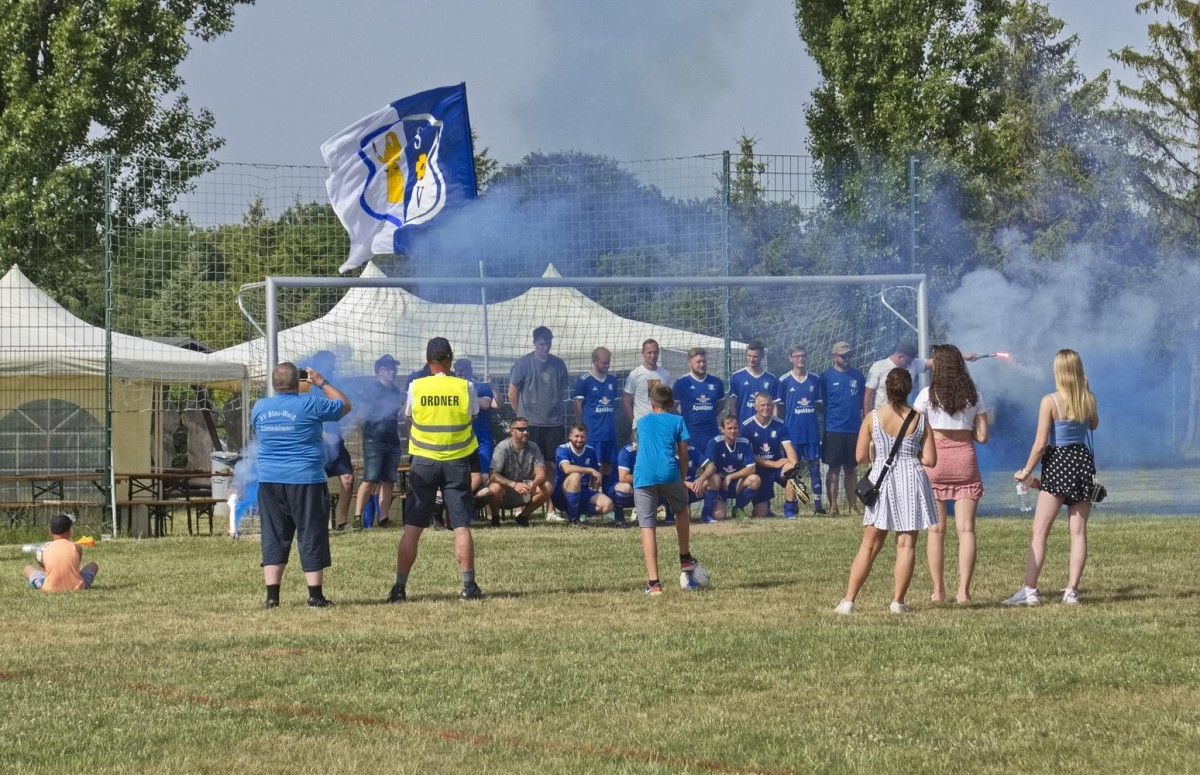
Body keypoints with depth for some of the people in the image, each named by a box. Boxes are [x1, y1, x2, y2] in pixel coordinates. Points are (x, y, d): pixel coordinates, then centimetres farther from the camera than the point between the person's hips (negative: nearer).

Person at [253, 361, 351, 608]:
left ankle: (272, 595, 3)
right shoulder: (310, 404, -9)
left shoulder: (259, 407, 5)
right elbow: (345, 405, 6)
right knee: (311, 536, 3)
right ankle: (315, 594, 2)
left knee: (273, 538, 8)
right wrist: (322, 383, 17)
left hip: (269, 482, 4)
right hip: (306, 481, -4)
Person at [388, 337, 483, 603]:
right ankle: (469, 586, 0)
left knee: (412, 528, 3)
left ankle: (400, 587, 2)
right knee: (462, 526, 2)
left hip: (424, 461, 0)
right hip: (457, 462, 0)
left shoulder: (416, 387, -6)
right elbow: (473, 413, 7)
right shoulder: (465, 387, -6)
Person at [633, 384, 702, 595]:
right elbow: (683, 454, 11)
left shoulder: (641, 423, 24)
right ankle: (685, 558, 34)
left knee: (647, 527, 0)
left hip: (643, 476, 1)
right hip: (669, 473, -1)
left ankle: (653, 582, -5)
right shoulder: (677, 421, 16)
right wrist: (682, 479, 24)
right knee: (681, 509, 29)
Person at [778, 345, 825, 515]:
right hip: (792, 431, -2)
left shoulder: (815, 379, 7)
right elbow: (779, 408, 3)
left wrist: (820, 425, 7)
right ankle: (789, 506, 4)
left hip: (812, 431, 2)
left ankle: (818, 504, 6)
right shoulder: (784, 381, 0)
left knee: (815, 466, 3)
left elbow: (819, 405, 13)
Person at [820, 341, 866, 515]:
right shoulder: (826, 376, -1)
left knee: (850, 469, 10)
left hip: (854, 429, 3)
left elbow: (863, 401, 14)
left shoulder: (857, 375, 9)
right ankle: (833, 506, 0)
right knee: (834, 469, -2)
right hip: (834, 429, -3)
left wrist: (864, 423, 7)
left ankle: (852, 506, 13)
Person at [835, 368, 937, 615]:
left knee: (869, 545, 7)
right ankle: (898, 601, 2)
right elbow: (930, 460, -3)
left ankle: (848, 600, 6)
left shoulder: (873, 418, -4)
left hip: (882, 480, 1)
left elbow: (861, 456, -3)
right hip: (911, 480, -1)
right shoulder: (920, 419, -3)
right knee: (906, 544, 4)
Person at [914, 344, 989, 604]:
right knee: (966, 528, 0)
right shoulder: (973, 395, 4)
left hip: (934, 462, -1)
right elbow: (982, 436, 2)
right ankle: (963, 590, -8)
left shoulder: (928, 394, -4)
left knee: (936, 529, 6)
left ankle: (938, 590, 7)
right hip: (965, 460, 1)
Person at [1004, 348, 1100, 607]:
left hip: (1057, 463, -4)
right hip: (1083, 461, 4)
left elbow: (1040, 443, -12)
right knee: (1078, 532, 7)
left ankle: (1029, 590, -10)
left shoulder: (1050, 401, -12)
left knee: (1038, 532, -3)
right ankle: (1072, 590, 4)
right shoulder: (1089, 399, 0)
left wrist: (1027, 471, 0)